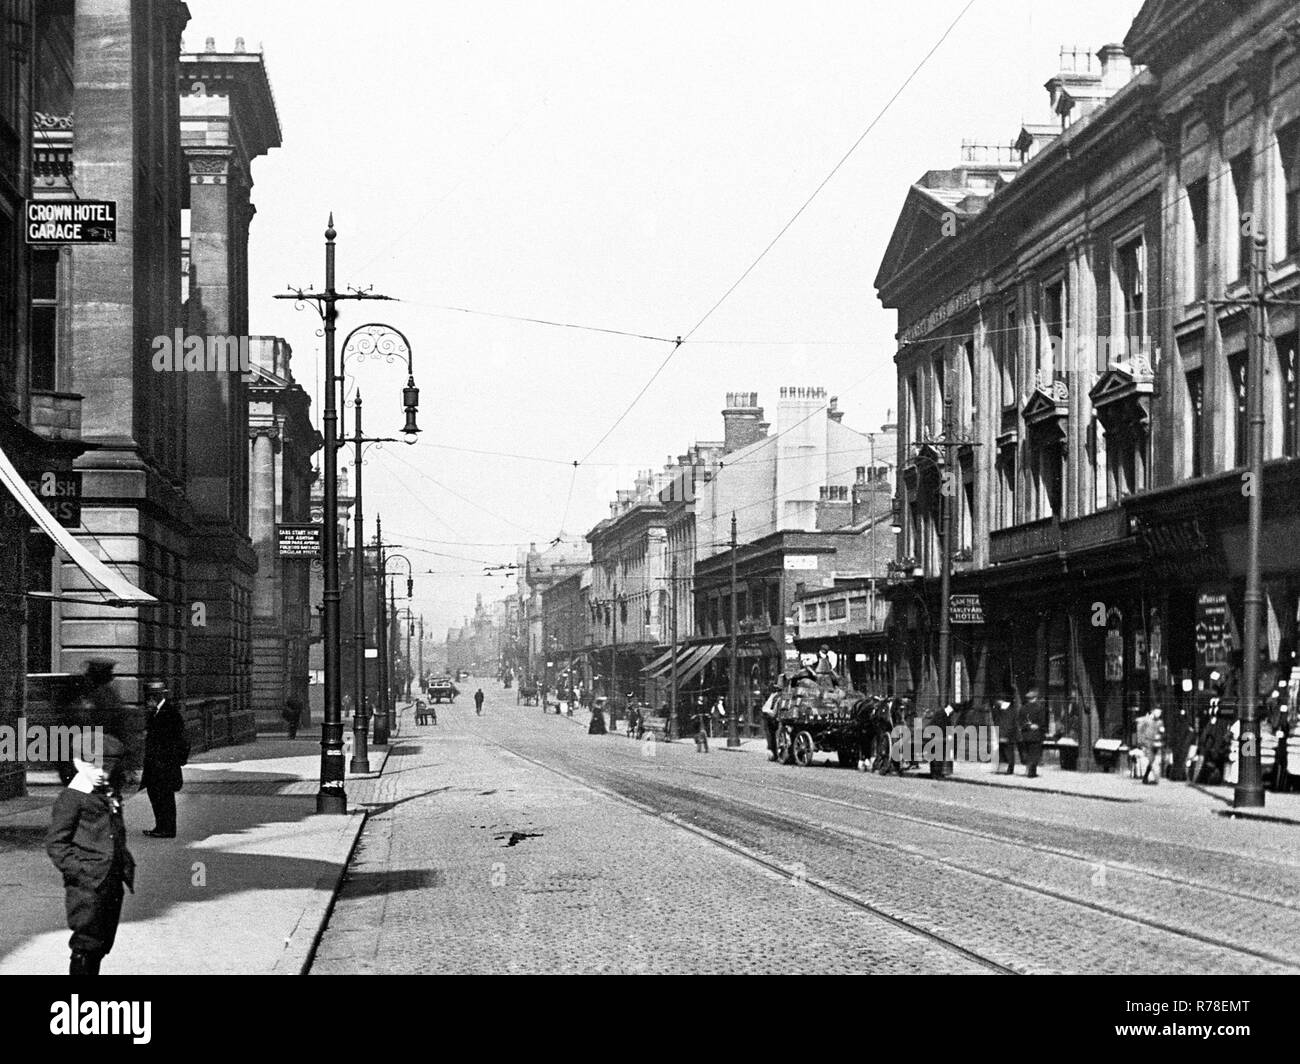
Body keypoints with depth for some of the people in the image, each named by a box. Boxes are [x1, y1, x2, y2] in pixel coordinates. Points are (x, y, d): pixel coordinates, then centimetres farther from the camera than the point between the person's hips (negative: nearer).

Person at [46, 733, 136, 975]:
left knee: (102, 946, 12)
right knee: (86, 945, -7)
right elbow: (56, 844, -11)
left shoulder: (110, 797, 15)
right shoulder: (70, 799, -8)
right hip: (86, 887, -7)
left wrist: (127, 866, 15)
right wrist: (79, 872, -18)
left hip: (112, 884, 7)